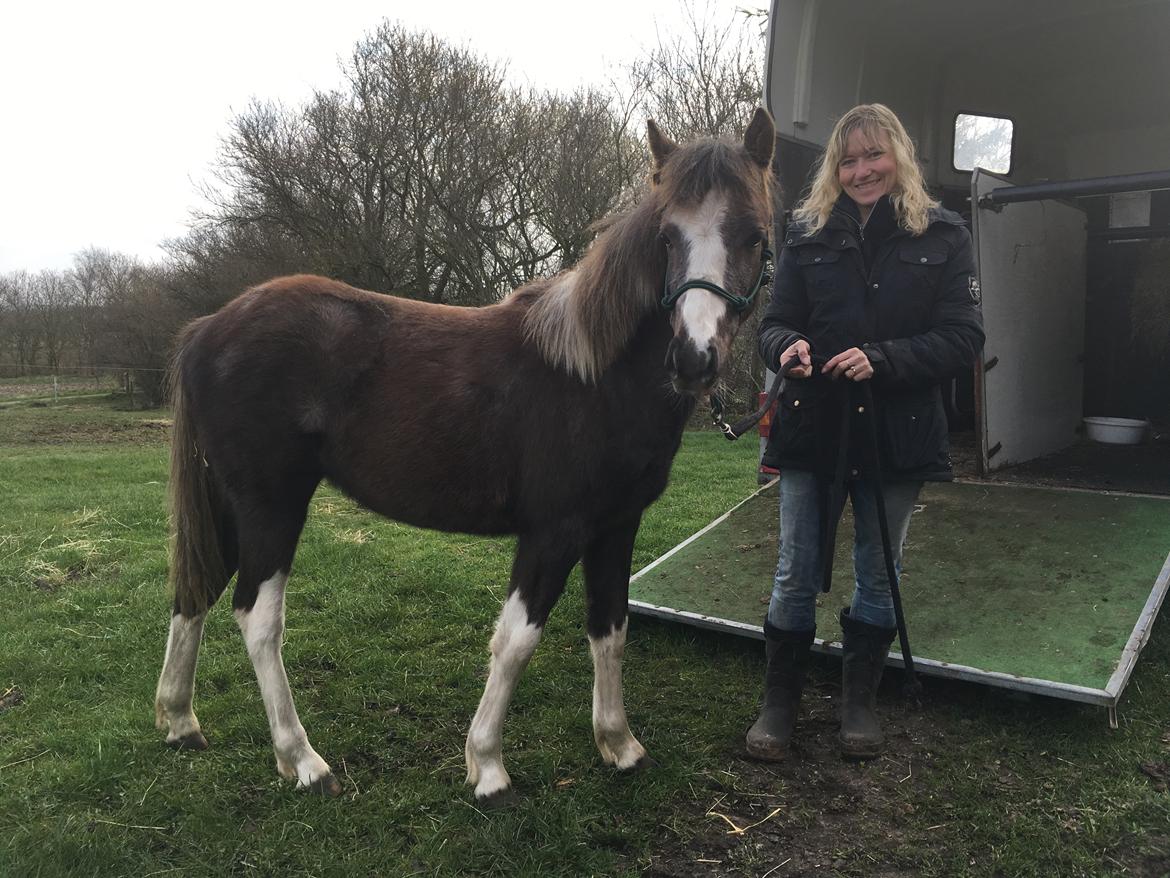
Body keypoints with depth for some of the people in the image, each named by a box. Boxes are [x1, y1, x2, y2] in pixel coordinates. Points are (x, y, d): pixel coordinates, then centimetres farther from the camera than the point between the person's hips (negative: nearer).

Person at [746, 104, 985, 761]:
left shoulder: (943, 236, -1)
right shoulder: (808, 233, 4)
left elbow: (964, 338, -7)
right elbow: (776, 321, 5)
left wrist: (881, 358, -22)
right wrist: (788, 346, -19)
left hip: (898, 434, 0)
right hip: (813, 429, 1)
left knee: (879, 575, 15)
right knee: (796, 574, 8)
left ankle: (861, 698, 34)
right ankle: (781, 699, 25)